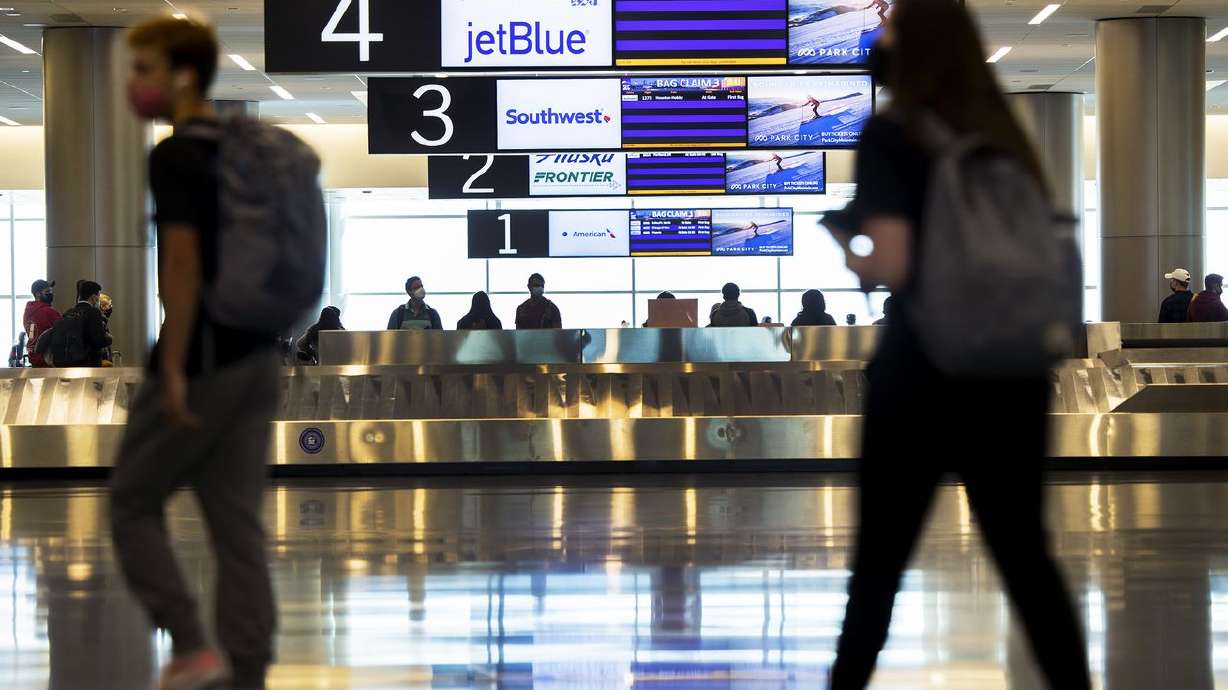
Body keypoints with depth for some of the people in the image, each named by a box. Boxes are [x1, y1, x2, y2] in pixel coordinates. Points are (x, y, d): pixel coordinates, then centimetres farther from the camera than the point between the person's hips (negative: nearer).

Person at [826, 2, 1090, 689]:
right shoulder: (1003, 132, 8)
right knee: (1026, 553, 9)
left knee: (879, 561, 10)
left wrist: (844, 250, 2)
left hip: (923, 374, -4)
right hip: (1014, 374, 4)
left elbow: (892, 265, -17)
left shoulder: (891, 135, -7)